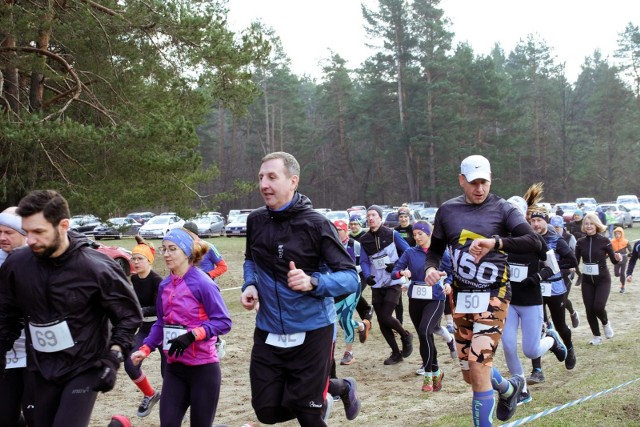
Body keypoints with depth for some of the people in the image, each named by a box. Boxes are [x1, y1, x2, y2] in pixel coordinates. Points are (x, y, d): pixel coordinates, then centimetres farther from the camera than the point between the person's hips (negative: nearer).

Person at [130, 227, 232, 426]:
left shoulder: (201, 283, -15)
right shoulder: (164, 285, 5)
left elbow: (223, 321, -16)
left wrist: (192, 335, -27)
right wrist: (145, 349, 0)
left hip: (203, 368, -6)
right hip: (174, 367, 6)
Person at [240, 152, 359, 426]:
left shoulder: (316, 224, -14)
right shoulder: (256, 220, 1)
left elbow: (351, 277, -14)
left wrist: (313, 283, -32)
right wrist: (250, 285, 1)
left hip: (311, 333, -4)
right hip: (268, 333, 5)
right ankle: (320, 399, 36)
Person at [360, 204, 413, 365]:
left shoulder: (392, 234, -6)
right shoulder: (364, 240, 3)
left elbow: (408, 252, -1)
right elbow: (364, 261, 5)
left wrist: (397, 266, -13)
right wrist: (367, 275, -13)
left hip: (393, 284, -4)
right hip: (377, 285, 4)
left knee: (386, 317, -14)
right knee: (381, 322, 5)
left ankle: (406, 336, 16)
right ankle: (396, 353, 20)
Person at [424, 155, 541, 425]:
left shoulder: (502, 209, -6)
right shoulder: (448, 211, 4)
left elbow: (533, 243, -19)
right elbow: (435, 249, 13)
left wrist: (495, 242, -34)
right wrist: (431, 268, -10)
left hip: (492, 296, -4)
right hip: (461, 297, 5)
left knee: (478, 370, -14)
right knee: (471, 375, 14)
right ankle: (509, 388, 46)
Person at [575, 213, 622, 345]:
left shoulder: (604, 241, -8)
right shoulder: (580, 242, 0)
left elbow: (613, 260, -7)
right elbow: (575, 261, 5)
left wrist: (618, 258, -28)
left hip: (603, 280, -3)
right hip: (587, 281, 3)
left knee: (598, 307, -17)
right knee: (589, 310, 1)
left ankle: (606, 323, 17)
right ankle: (596, 336, 20)